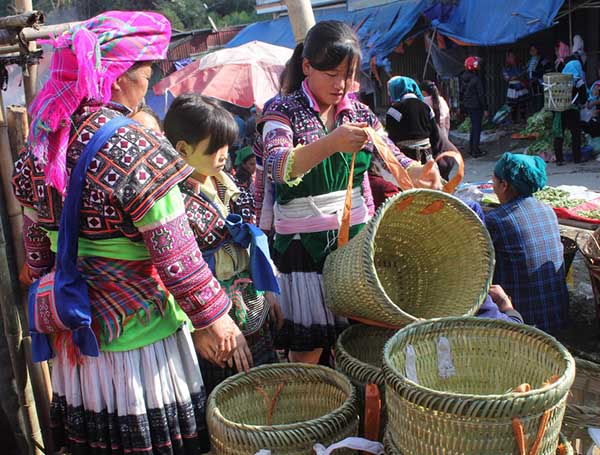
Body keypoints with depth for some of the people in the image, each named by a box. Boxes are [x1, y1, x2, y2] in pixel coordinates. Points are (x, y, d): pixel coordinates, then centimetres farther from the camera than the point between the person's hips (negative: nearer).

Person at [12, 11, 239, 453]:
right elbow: (175, 256, -19)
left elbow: (36, 243, 10)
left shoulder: (41, 142, 1)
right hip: (137, 331, -7)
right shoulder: (135, 148, -21)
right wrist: (212, 316, -8)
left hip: (72, 333, 7)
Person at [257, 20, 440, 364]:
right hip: (302, 242, -4)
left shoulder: (359, 113, 7)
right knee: (309, 342, 0)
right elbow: (276, 167, -26)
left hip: (353, 235, 5)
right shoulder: (284, 111, -8)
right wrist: (330, 144, -42)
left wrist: (418, 172, -18)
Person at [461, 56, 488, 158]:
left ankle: (471, 149, 24)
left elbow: (462, 91, 10)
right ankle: (475, 151, 3)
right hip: (476, 106, -7)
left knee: (473, 126, 19)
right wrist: (485, 109, -11)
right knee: (477, 127, 0)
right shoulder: (476, 79, -19)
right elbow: (481, 95, -17)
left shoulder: (464, 78, 3)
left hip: (467, 105, 8)